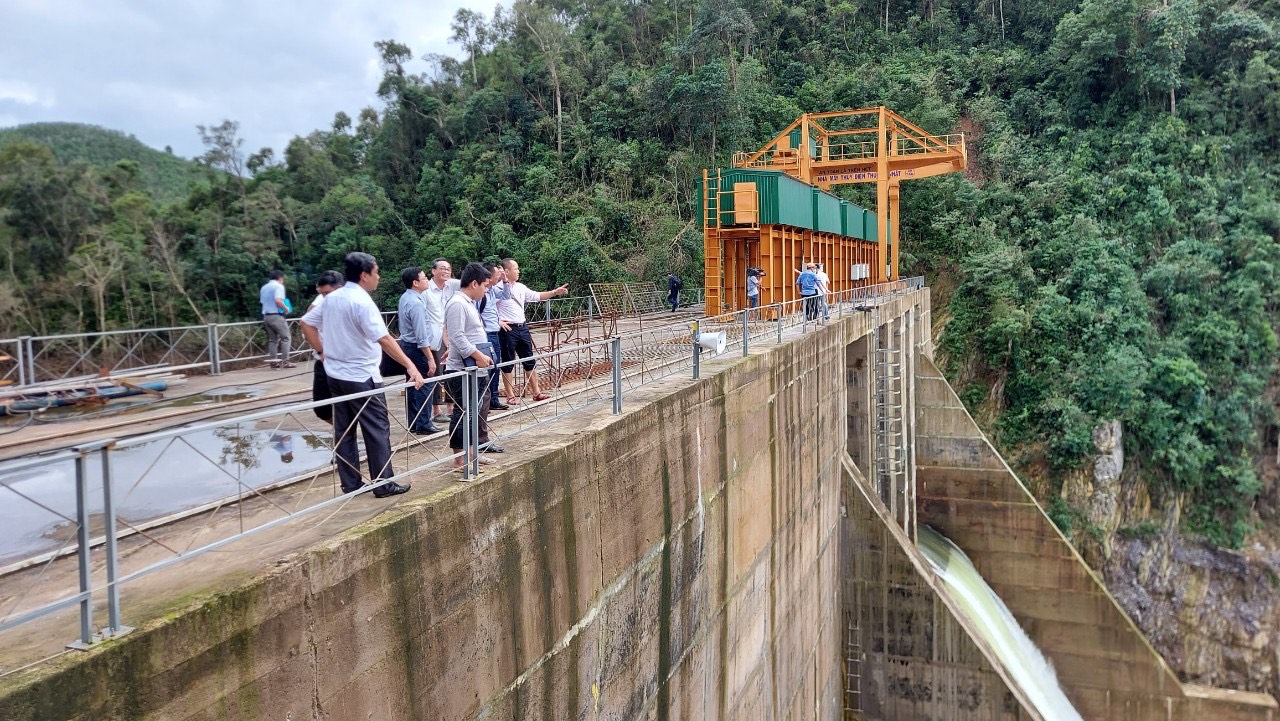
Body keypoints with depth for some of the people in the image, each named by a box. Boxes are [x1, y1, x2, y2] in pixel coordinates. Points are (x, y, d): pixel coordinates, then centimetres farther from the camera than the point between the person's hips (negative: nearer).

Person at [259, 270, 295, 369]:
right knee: (285, 338, -2)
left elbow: (262, 302, 22)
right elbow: (278, 300, -23)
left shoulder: (263, 287, 17)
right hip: (276, 316, -8)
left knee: (272, 339, 10)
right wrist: (286, 308, -11)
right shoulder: (279, 286, -8)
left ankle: (274, 362, 6)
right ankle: (285, 361, -6)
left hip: (266, 316, 8)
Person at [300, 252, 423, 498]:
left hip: (336, 375, 8)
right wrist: (410, 366, -29)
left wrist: (322, 351, 16)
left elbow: (306, 323, 16)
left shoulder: (331, 298, 7)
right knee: (377, 431, 1)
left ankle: (350, 484, 16)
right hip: (362, 377, -8)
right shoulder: (362, 302, -18)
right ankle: (384, 484, 5)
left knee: (344, 431, 11)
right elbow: (384, 339, -26)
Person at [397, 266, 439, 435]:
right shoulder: (416, 303, -21)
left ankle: (413, 424, 20)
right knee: (424, 385, -3)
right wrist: (430, 359, -22)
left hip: (406, 344, 10)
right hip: (417, 348, -10)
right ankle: (423, 425, 1)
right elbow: (421, 335, -23)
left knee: (412, 385, 13)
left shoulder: (404, 298, 8)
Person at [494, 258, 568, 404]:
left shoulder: (521, 287, 11)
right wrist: (498, 321, -18)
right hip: (508, 329, -7)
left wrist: (555, 292, 14)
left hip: (522, 327, 7)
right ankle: (510, 395, 11)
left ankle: (537, 392, 18)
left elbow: (537, 296, 20)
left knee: (529, 361, 11)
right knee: (508, 363, 3)